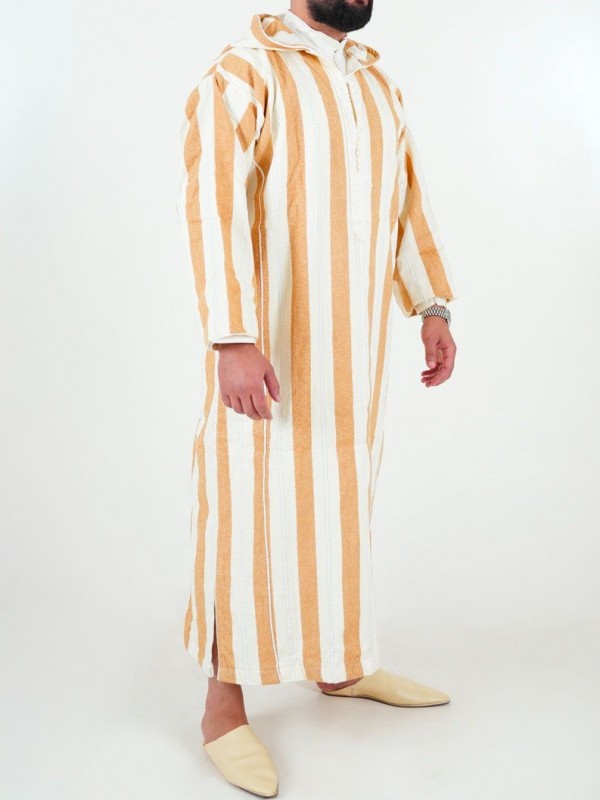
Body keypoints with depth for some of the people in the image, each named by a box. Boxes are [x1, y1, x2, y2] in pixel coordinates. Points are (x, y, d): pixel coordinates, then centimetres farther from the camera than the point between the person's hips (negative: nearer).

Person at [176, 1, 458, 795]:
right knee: (250, 508, -1)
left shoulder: (380, 86, 15)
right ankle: (224, 706, 13)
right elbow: (213, 205, -18)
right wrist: (233, 339, -27)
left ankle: (339, 664, 32)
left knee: (343, 498, 14)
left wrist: (433, 307, 9)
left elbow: (409, 201, 17)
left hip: (356, 343, 7)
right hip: (269, 341, -7)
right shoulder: (244, 72, -8)